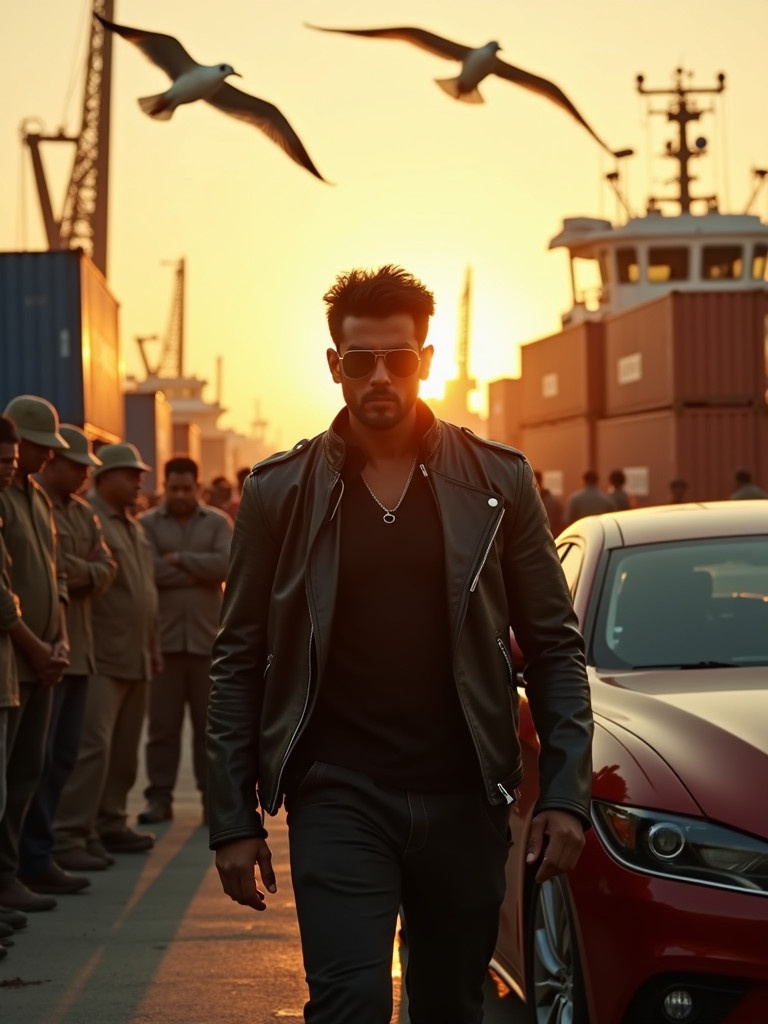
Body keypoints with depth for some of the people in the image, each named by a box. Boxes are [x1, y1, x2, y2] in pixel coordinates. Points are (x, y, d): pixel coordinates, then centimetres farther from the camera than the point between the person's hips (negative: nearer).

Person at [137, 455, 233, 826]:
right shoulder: (147, 524, 3)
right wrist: (200, 573, -8)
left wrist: (180, 560, -9)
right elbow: (149, 570, -12)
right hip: (164, 637, -1)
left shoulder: (218, 522, 8)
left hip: (207, 636, 1)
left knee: (210, 722, 5)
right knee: (163, 722, 1)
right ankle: (159, 796, 7)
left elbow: (227, 563, -9)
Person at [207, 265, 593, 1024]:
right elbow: (239, 663, 4)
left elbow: (554, 646, 5)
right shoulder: (281, 491, 2)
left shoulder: (497, 482, 4)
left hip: (463, 799, 2)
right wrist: (233, 819, -1)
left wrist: (565, 792, -4)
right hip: (338, 799, -1)